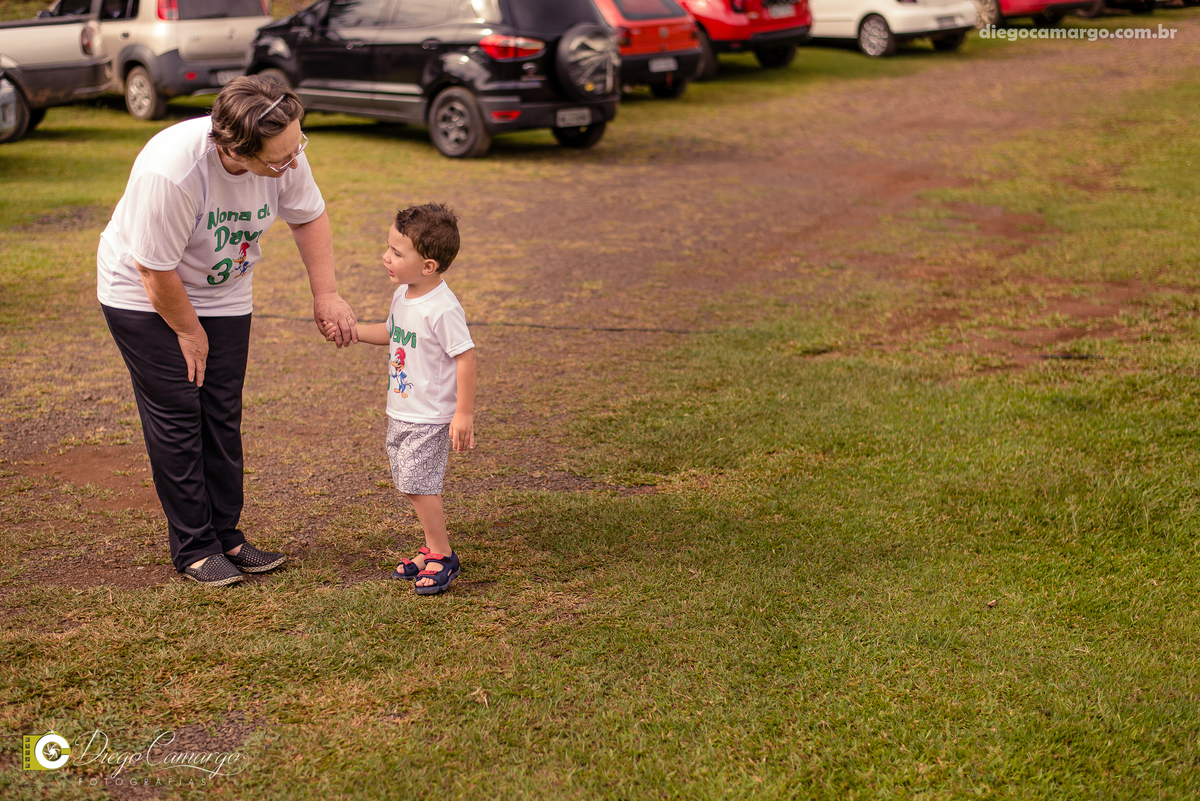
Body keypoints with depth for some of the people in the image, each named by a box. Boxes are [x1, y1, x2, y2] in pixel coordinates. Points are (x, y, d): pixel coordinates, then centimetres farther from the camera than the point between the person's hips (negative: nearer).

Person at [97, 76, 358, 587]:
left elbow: (308, 216, -1)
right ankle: (193, 548, 6)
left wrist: (326, 295, -7)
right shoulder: (169, 172, -38)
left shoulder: (285, 154, -20)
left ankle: (226, 536, 17)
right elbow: (155, 269, -27)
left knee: (222, 416, 7)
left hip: (223, 294, 5)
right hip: (144, 296, -5)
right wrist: (189, 331, -13)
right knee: (176, 419, -4)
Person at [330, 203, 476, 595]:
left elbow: (465, 357, -22)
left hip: (431, 417, -9)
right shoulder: (402, 295, 5)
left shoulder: (443, 308, -23)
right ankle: (433, 549, 28)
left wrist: (464, 414, -22)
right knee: (411, 484, 14)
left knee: (418, 484, -8)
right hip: (401, 412, 9)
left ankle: (442, 557, 7)